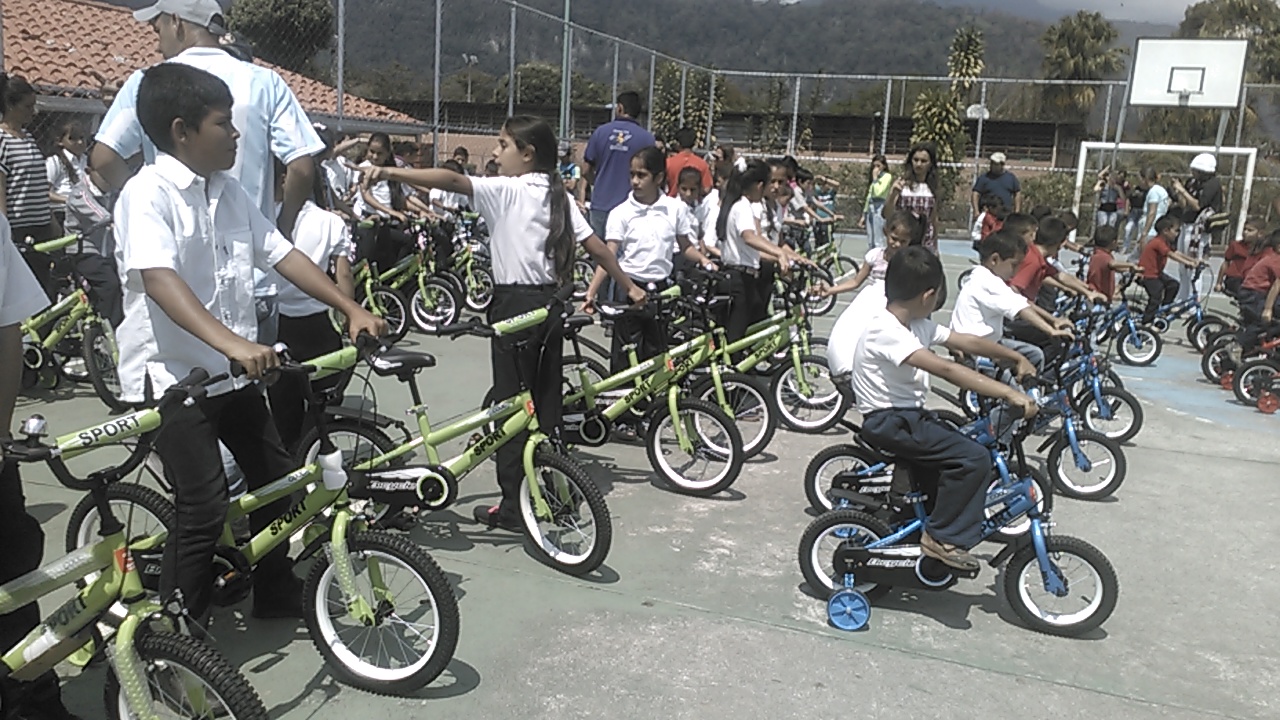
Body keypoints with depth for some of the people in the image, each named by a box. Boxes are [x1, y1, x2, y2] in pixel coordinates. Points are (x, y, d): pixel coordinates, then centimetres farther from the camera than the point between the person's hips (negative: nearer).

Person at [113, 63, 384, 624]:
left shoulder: (230, 193, 8)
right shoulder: (149, 193, -15)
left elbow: (282, 255, 10)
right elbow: (158, 279, -30)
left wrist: (351, 309, 2)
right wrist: (232, 342, -43)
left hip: (233, 370, 8)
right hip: (170, 373, -8)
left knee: (276, 477, 14)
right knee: (205, 507, -11)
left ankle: (276, 596, 32)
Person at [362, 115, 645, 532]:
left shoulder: (506, 190, -10)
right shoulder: (559, 196, 11)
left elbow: (451, 180, -23)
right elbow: (596, 247, 10)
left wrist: (391, 173, -26)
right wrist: (629, 288, 17)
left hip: (516, 302, -7)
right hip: (552, 302, 7)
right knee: (546, 399, 15)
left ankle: (512, 506, 1)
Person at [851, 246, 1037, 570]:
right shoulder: (886, 330, -22)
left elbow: (967, 342, 15)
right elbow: (946, 369, -32)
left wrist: (1015, 358, 9)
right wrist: (1009, 394, -35)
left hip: (909, 416, 10)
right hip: (888, 422, -10)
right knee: (974, 458, -17)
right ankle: (942, 538, -6)